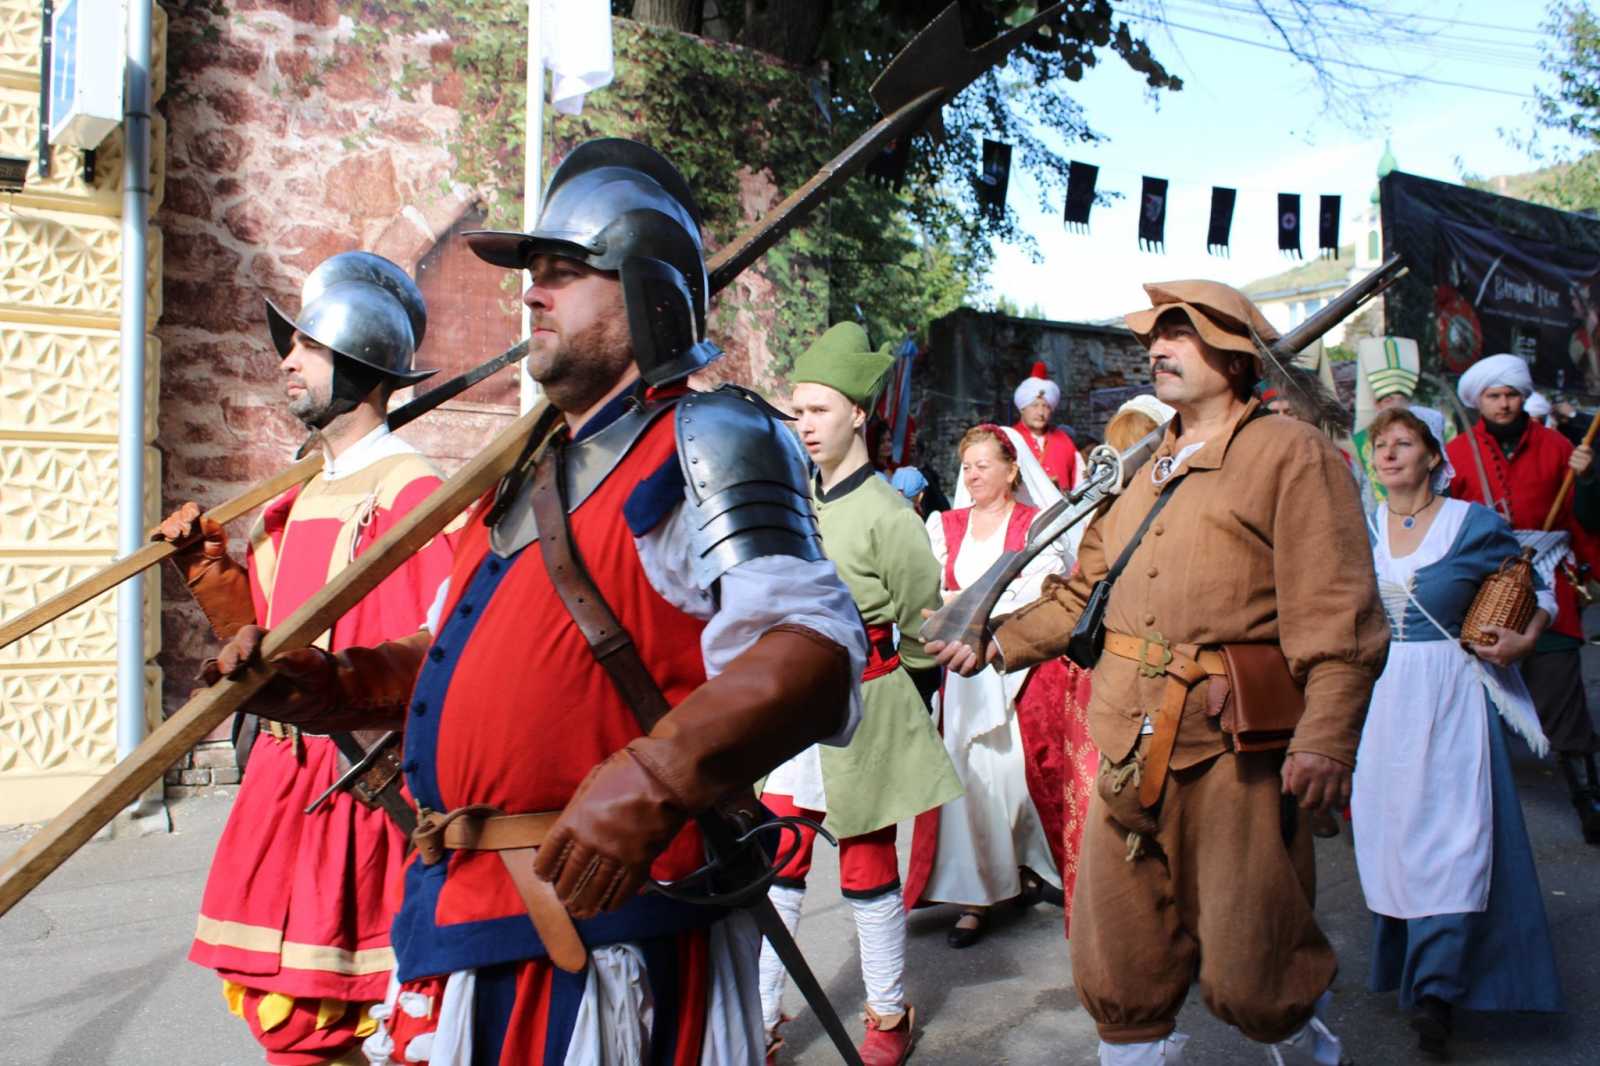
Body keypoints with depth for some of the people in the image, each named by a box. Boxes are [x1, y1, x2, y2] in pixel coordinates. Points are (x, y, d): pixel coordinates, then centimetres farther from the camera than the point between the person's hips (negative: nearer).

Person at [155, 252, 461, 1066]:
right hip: (286, 774, 8)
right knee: (268, 995, 16)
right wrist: (207, 562, 6)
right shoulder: (306, 498, 13)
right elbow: (265, 628, 17)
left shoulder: (410, 491, -14)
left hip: (359, 784, -8)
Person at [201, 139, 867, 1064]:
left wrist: (657, 780, -37)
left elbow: (813, 656, -25)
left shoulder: (703, 447, -12)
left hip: (603, 917, -8)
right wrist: (335, 684, 10)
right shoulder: (536, 469, 16)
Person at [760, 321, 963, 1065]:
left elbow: (923, 632, -6)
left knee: (868, 867, 8)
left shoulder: (887, 516, -11)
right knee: (776, 867, 8)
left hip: (862, 717, -5)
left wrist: (908, 715, 0)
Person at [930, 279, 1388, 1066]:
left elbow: (1338, 616, -12)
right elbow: (1086, 589, 22)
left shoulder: (1290, 452, -3)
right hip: (1131, 752, 6)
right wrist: (999, 643, 13)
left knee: (1247, 978, 3)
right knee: (1118, 970, 12)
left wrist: (1326, 737, -23)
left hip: (1235, 755, -6)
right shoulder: (1146, 470, 17)